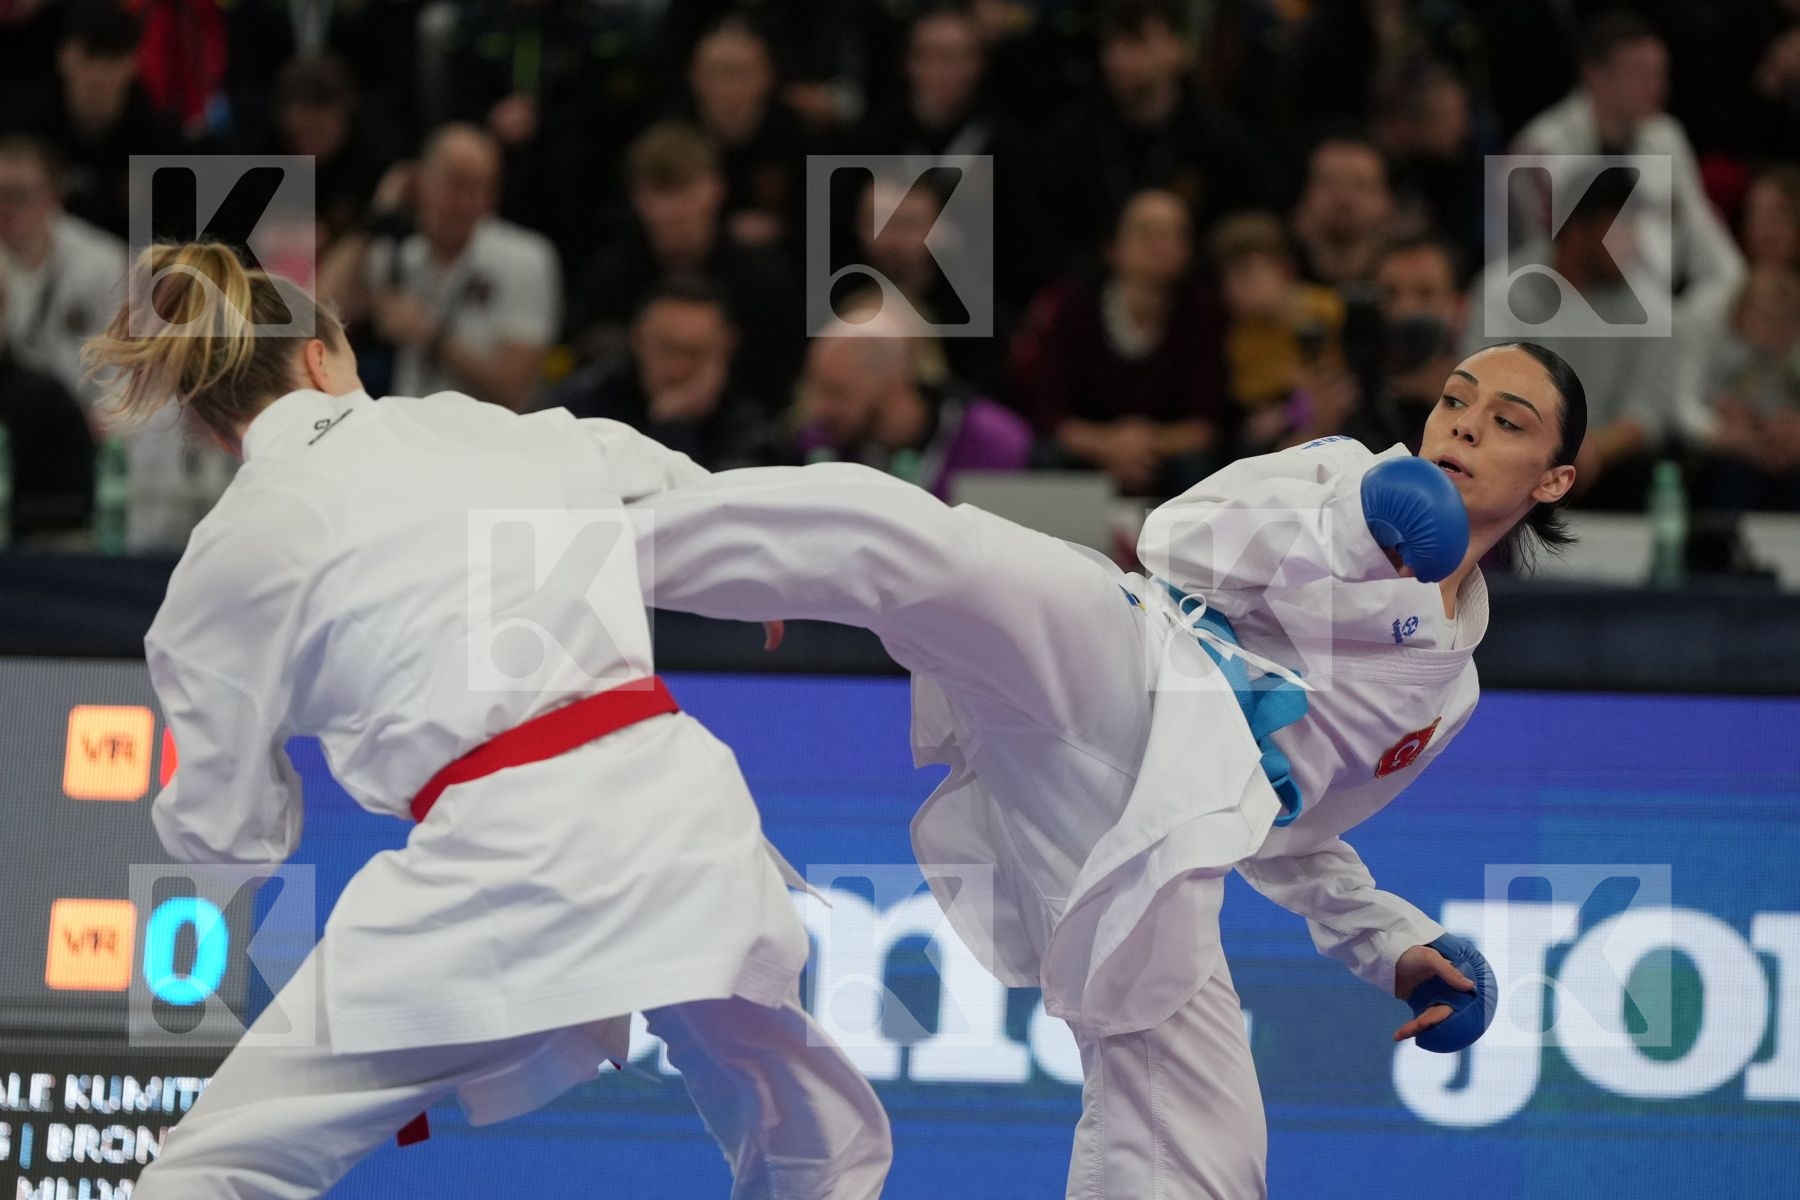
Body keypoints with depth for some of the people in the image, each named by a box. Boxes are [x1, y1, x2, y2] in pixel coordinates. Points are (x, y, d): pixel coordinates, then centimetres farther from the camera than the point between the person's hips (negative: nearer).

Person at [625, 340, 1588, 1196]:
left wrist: (1388, 940, 26)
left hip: (1150, 839, 4)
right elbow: (1177, 539, 3)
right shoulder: (1344, 472, 19)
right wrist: (1346, 531, -7)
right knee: (910, 542, -36)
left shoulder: (1447, 687, 30)